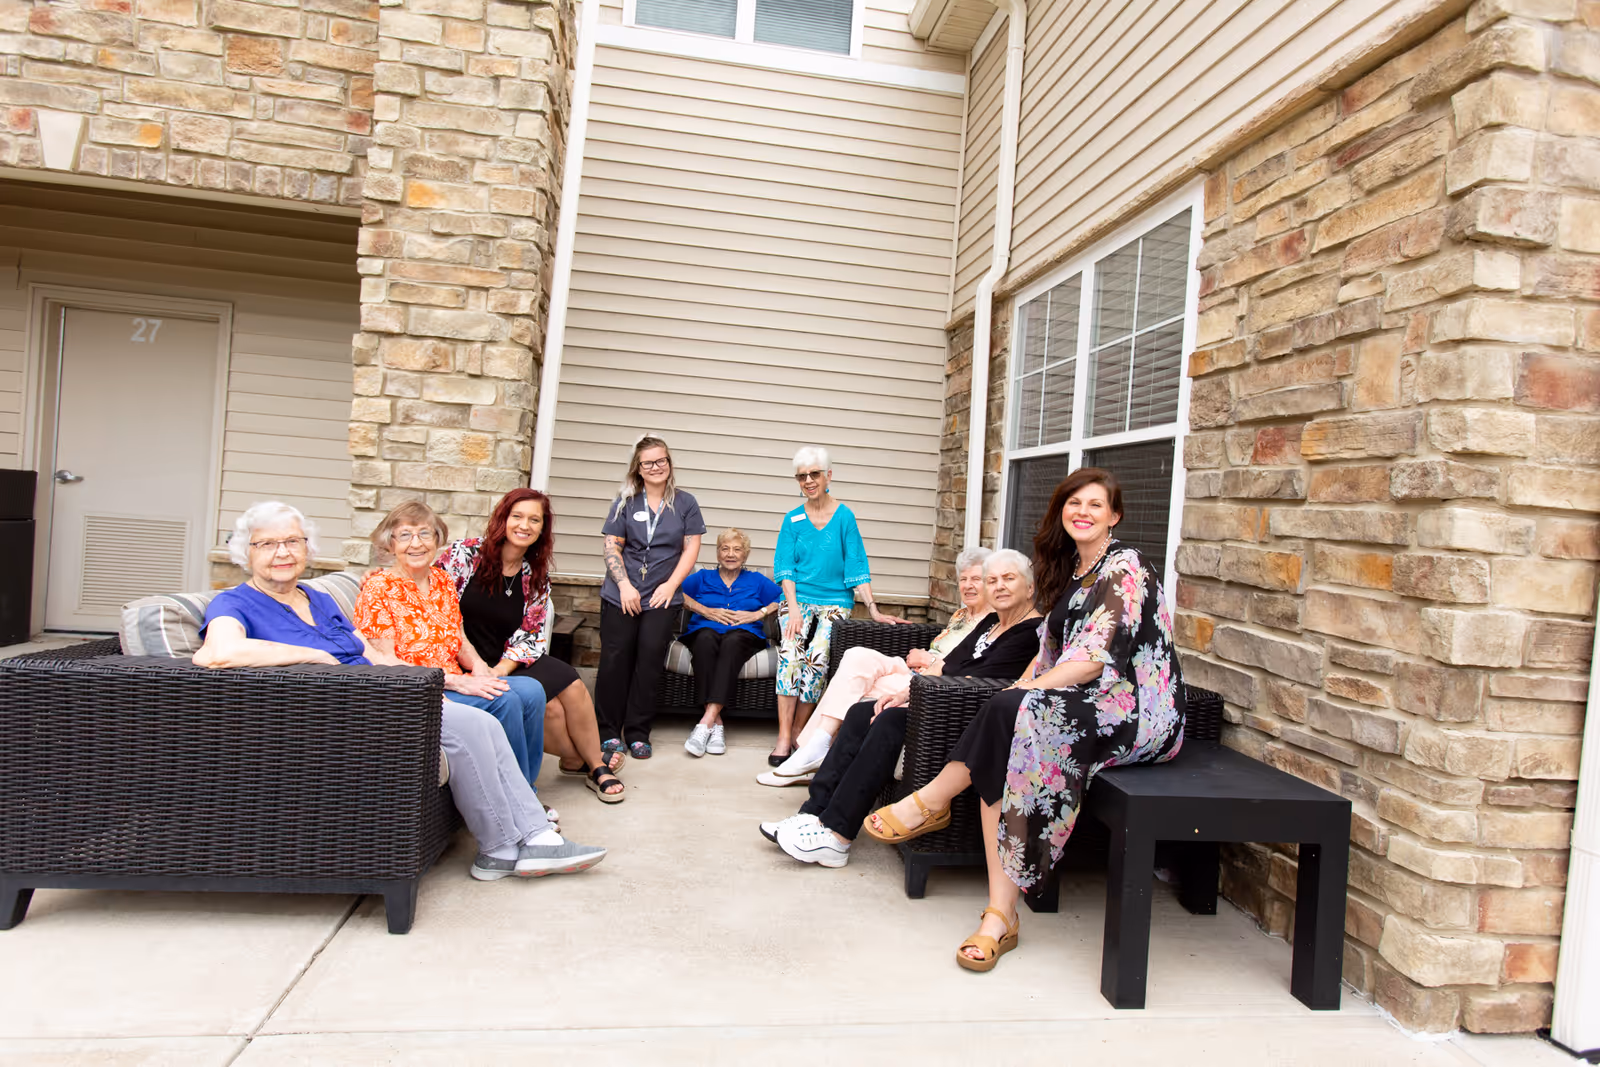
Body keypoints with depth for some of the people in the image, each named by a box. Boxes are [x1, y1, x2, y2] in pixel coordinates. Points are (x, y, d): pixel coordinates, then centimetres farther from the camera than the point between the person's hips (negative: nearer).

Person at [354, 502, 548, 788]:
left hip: (455, 684, 7)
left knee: (532, 690, -14)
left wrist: (478, 666, -5)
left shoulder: (442, 581, 13)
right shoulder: (378, 588, -9)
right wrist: (456, 681, -21)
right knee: (504, 699, -25)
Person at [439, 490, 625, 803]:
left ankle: (594, 763, -2)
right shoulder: (466, 554, -8)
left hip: (507, 666, 5)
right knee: (546, 702, -23)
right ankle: (578, 761, 5)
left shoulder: (536, 577, 5)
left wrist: (499, 671, -17)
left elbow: (531, 637, 2)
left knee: (571, 684, -20)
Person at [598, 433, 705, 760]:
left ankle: (638, 733, 7)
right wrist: (625, 586, -9)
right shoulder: (625, 502, 7)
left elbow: (691, 548, 3)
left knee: (650, 662, -3)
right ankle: (609, 731, 9)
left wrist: (670, 586, -7)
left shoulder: (684, 503, 7)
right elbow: (612, 547, 3)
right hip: (621, 595, 1)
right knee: (614, 660, -1)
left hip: (662, 598, 0)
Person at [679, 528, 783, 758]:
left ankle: (706, 722, -47)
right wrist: (706, 611, -4)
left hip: (743, 635, 0)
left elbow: (785, 597, 11)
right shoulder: (703, 577, 25)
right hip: (704, 631, 0)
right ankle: (716, 724, -42)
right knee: (706, 638, -37)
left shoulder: (757, 581, 26)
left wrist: (759, 614, -2)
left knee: (732, 642, -37)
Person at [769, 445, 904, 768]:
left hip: (835, 600, -1)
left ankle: (797, 732, -10)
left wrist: (873, 610, -9)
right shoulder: (793, 520, 8)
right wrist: (793, 607, -11)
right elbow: (785, 567, 3)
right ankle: (784, 738, -20)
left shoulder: (844, 517, 3)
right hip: (798, 598, 1)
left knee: (817, 656, -24)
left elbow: (857, 567, -1)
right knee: (789, 652, -24)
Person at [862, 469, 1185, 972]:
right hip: (1087, 704, 7)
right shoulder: (1072, 567, 18)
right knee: (997, 756, -23)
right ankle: (1000, 916, -24)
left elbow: (1096, 659, -18)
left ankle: (929, 803, -10)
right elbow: (1051, 648, 19)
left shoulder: (1124, 568, -9)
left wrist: (1024, 693, -17)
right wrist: (1019, 689, 2)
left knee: (1009, 713, -32)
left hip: (1139, 712, -7)